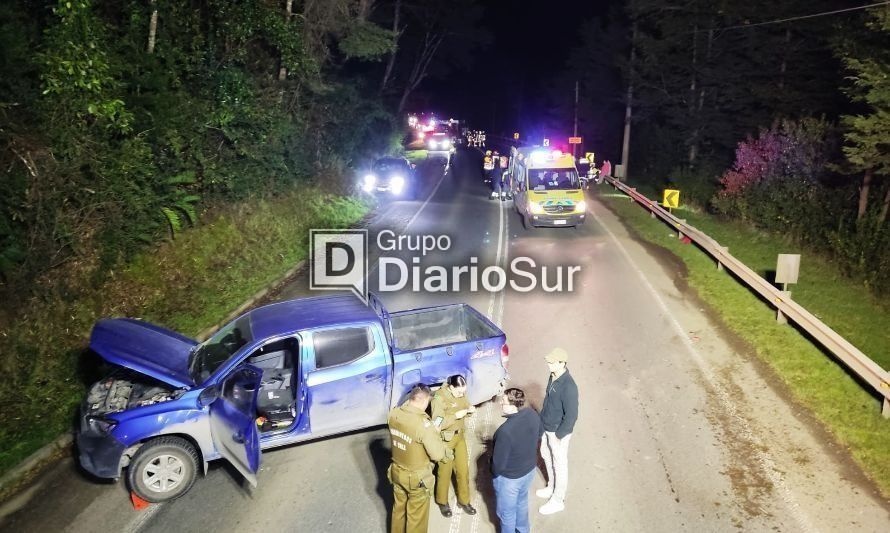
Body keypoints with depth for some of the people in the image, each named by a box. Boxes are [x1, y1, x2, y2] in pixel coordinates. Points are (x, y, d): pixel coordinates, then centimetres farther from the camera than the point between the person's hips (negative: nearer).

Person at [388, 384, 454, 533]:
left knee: (399, 509, 27)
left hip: (397, 472, 6)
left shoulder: (393, 414, -13)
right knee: (416, 516, 16)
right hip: (416, 478, -6)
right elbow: (438, 454, -23)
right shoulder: (423, 424, -32)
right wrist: (449, 455, -3)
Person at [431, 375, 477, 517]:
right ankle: (442, 502, 35)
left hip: (459, 436, 6)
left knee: (463, 469, 16)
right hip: (445, 439, -6)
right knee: (445, 472, 12)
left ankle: (464, 500, 36)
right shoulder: (439, 398, -27)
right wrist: (456, 415, -33)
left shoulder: (461, 393, -7)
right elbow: (437, 424, -28)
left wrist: (470, 410, -13)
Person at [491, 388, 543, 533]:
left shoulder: (505, 431, -39)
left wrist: (493, 471, -8)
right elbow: (540, 432, 6)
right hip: (529, 469, 7)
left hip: (509, 477, -7)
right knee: (522, 501, 34)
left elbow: (498, 464, -29)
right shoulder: (532, 414, -17)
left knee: (507, 512, 21)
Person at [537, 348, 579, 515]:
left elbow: (571, 415, -26)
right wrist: (542, 419, 17)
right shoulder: (553, 376, -5)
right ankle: (552, 487, 47)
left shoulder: (568, 387, -32)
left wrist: (559, 435, -18)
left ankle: (557, 500, 28)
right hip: (547, 427, 9)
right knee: (546, 455, 25)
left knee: (559, 464, 10)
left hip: (559, 432, -8)